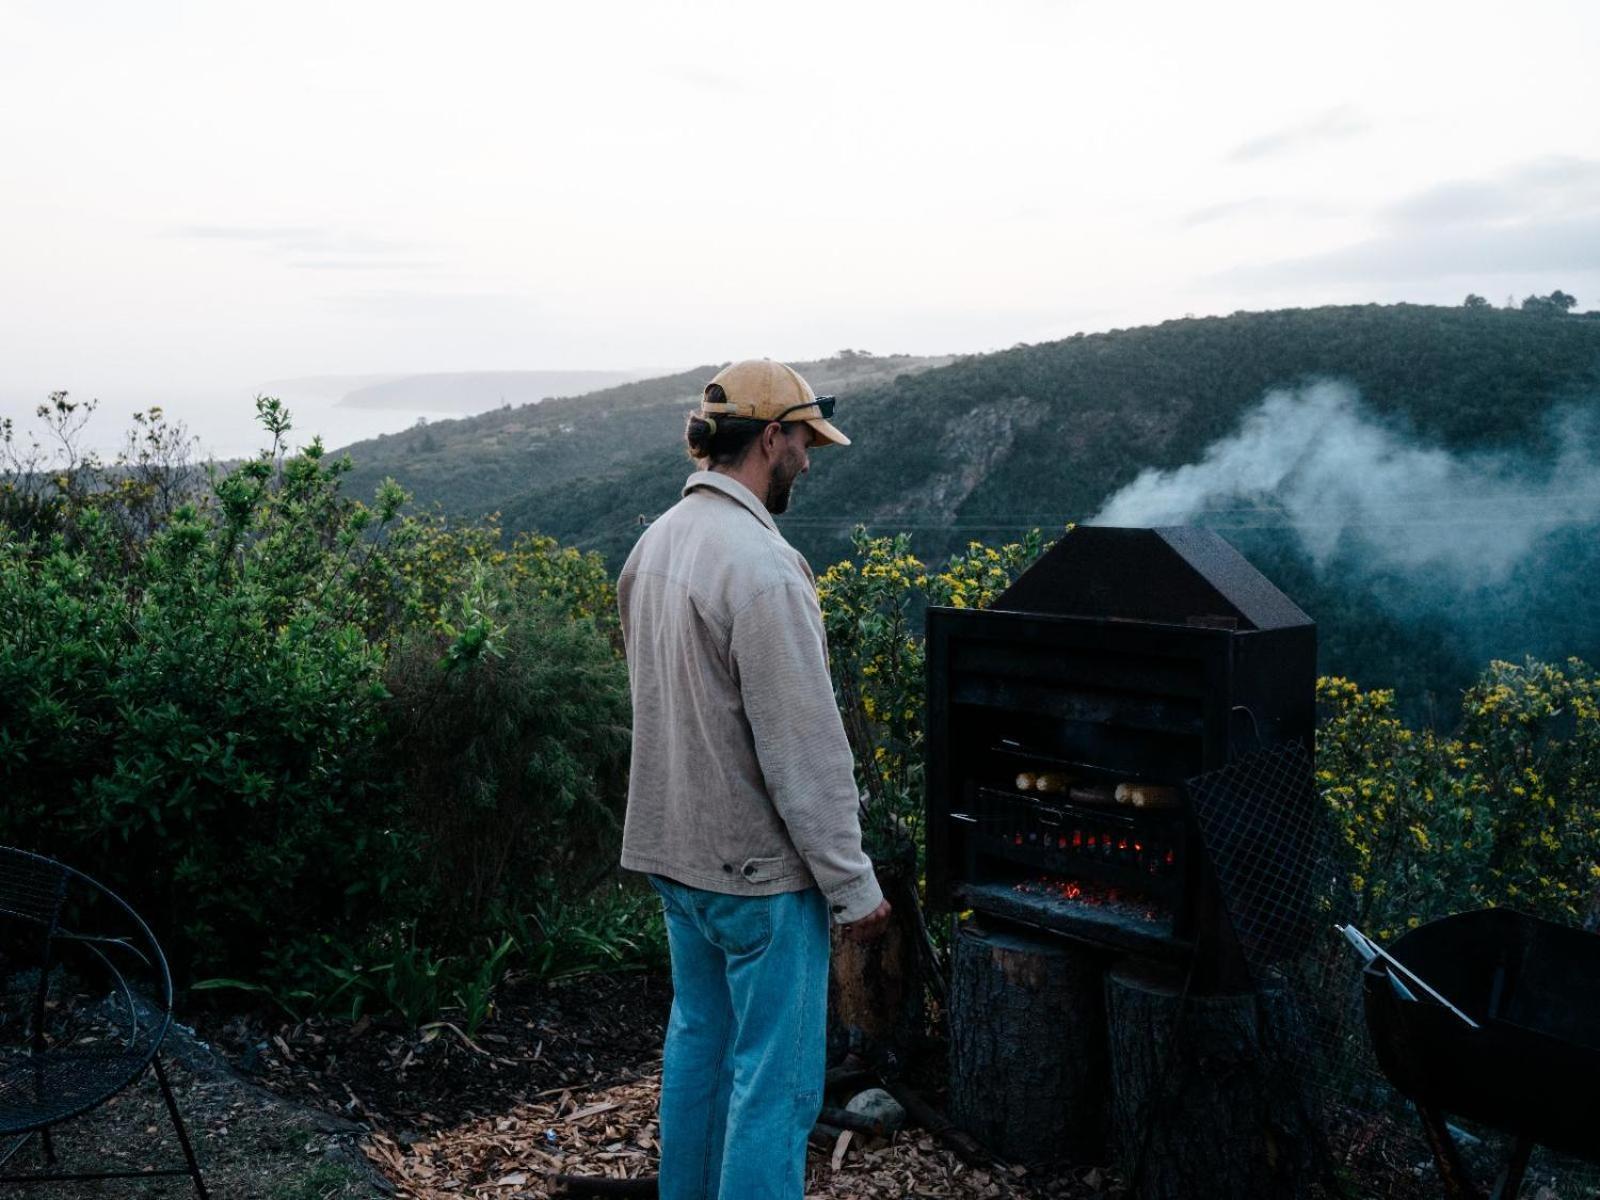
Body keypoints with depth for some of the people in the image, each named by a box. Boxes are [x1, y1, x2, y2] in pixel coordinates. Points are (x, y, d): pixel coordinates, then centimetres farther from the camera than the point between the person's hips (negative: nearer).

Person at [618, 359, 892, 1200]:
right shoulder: (762, 564, -23)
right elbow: (805, 750, -22)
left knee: (698, 1037, 22)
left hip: (674, 849, 9)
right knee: (775, 1076, 3)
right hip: (760, 866, -9)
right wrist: (853, 884, -15)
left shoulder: (655, 544, 5)